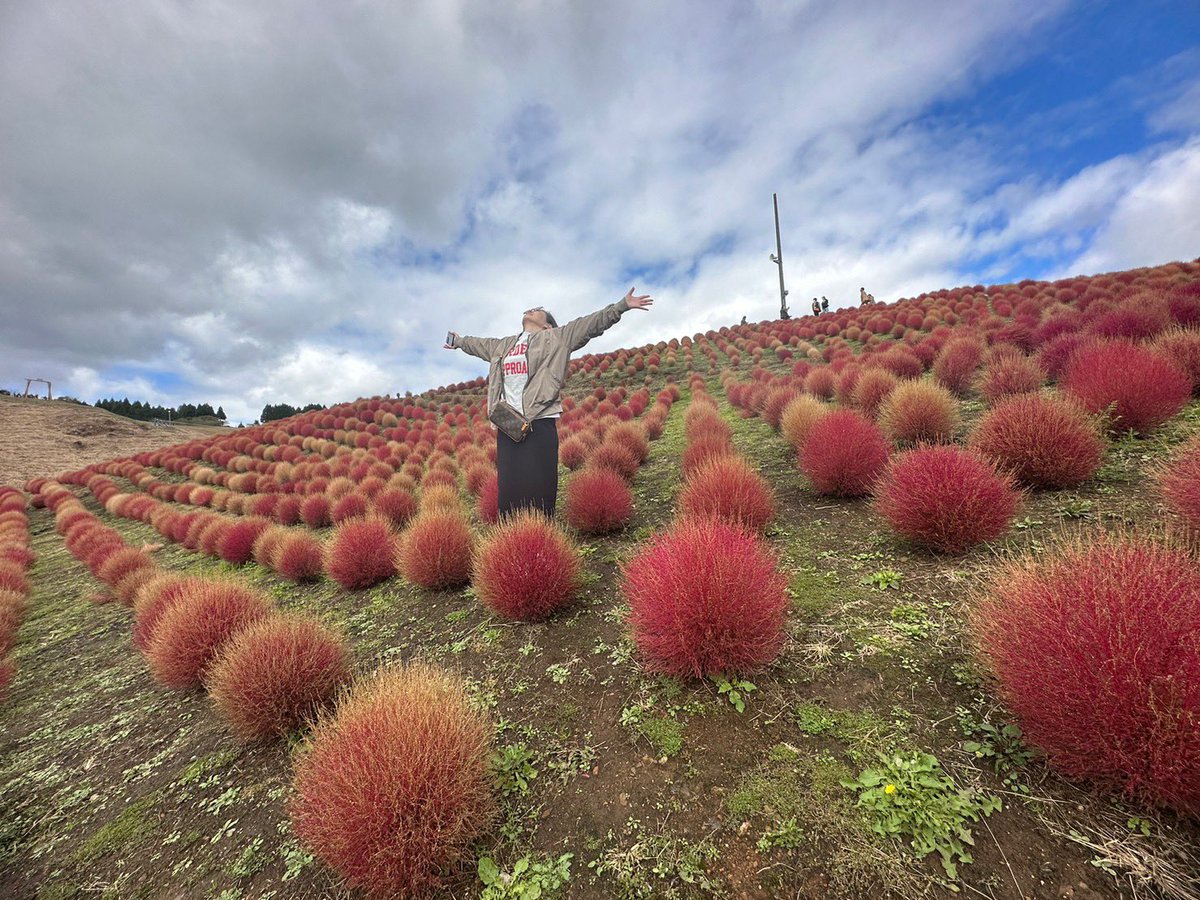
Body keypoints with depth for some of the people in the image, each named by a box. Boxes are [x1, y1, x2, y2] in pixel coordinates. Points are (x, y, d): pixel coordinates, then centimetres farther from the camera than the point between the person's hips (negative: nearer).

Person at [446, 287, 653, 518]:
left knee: (538, 489, -6)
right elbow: (479, 344, 45)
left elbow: (591, 324, 2)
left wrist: (622, 306, -5)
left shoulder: (556, 338, 9)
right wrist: (459, 341, 61)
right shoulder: (502, 345, 26)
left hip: (540, 423, -5)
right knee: (507, 489, 6)